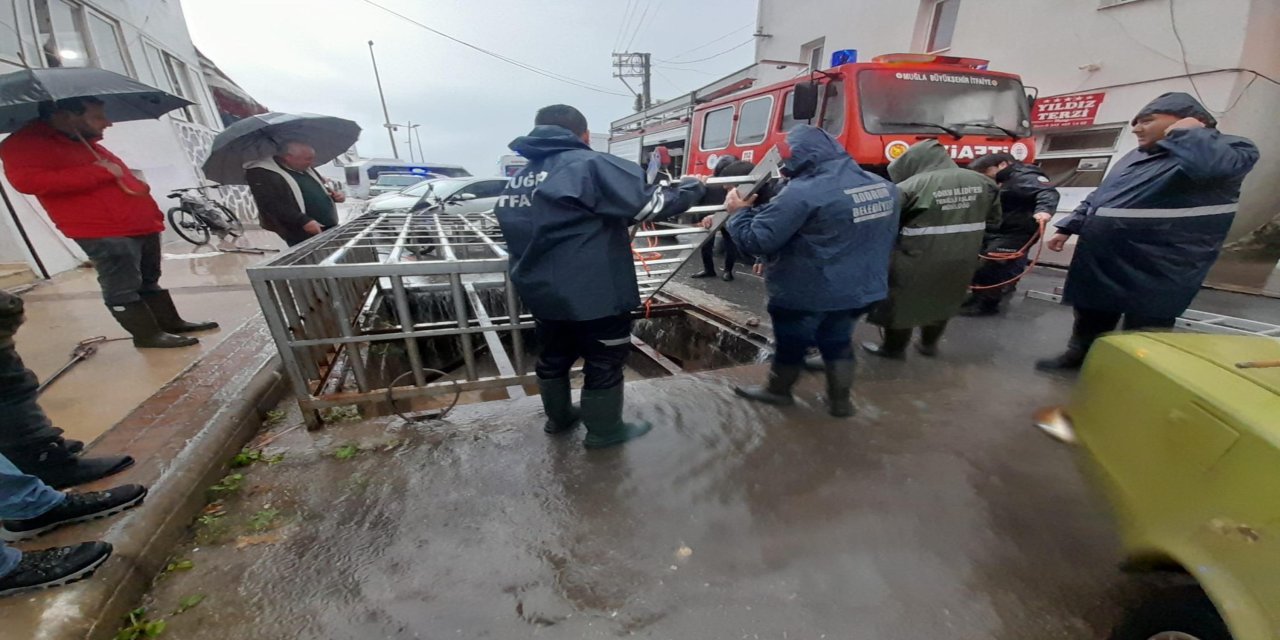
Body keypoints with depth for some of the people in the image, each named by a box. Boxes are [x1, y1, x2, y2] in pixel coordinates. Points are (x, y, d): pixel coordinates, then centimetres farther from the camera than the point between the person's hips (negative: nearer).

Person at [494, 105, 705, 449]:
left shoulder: (517, 180, 11)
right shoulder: (591, 165, -12)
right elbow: (648, 205, -15)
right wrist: (692, 187, 1)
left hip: (542, 293, 8)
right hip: (595, 295, -7)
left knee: (554, 357, 23)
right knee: (604, 364, 10)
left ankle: (559, 417, 42)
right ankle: (604, 431, 27)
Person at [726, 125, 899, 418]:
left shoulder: (802, 192, -25)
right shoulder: (884, 187, 4)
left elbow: (758, 240, -23)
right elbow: (883, 239, 17)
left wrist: (738, 212, -5)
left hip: (807, 293, -7)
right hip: (863, 288, 7)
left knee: (791, 343, 15)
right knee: (838, 341, 25)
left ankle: (778, 390, 36)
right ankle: (840, 400, 36)